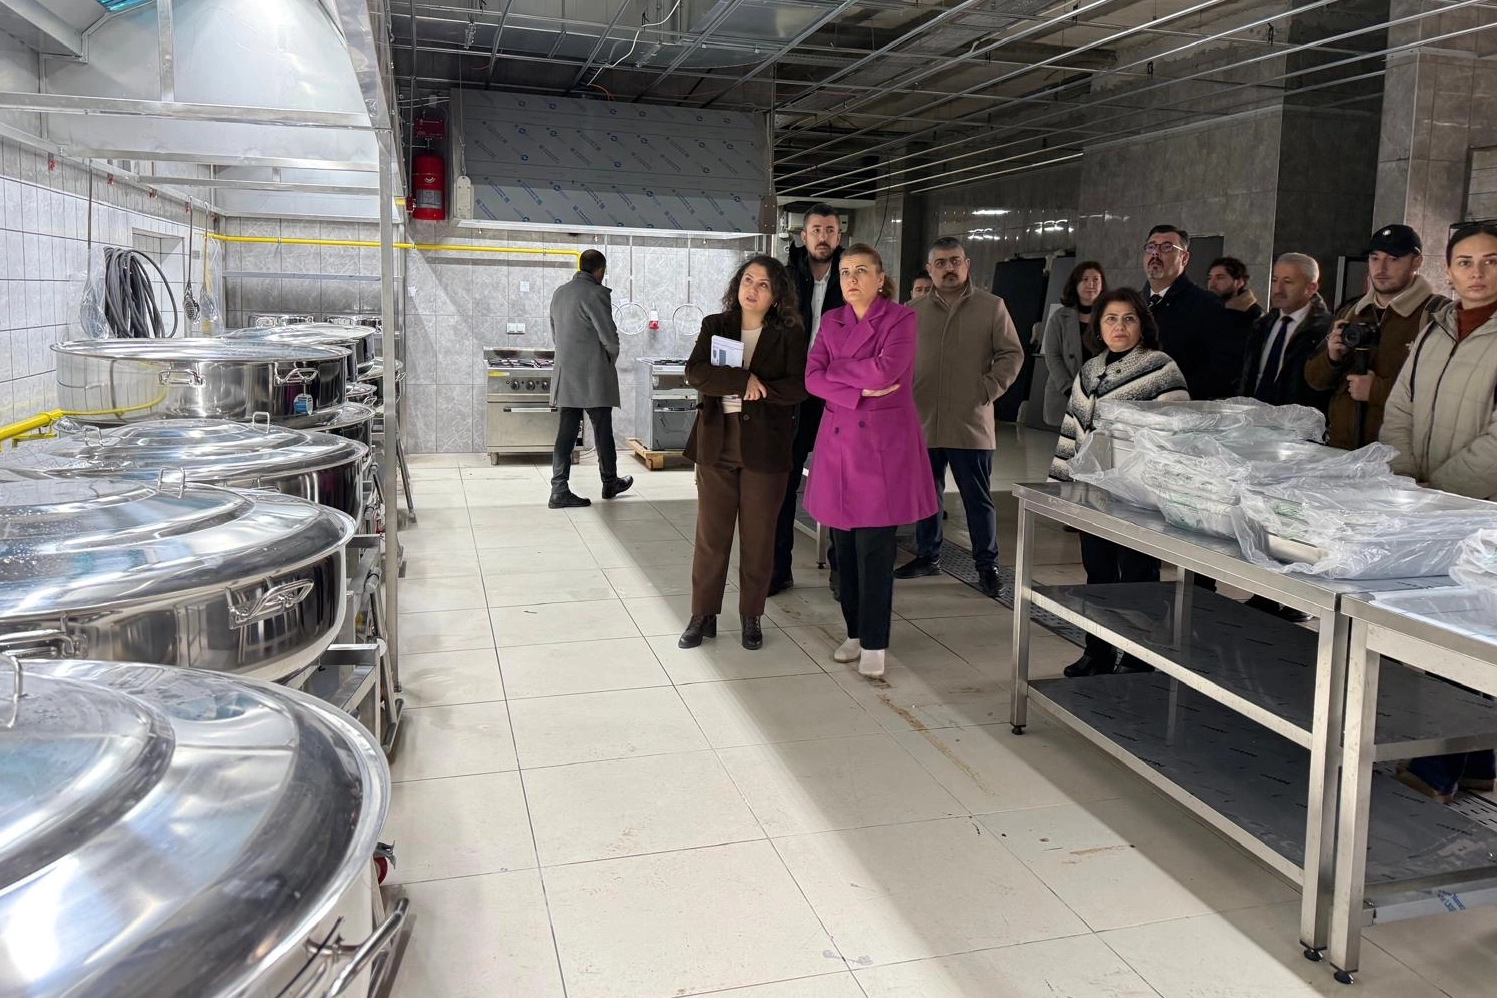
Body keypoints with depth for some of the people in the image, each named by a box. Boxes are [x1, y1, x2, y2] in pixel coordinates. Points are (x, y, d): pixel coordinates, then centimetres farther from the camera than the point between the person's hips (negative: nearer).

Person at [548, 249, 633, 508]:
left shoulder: (559, 293, 11)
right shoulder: (597, 294, -13)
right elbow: (610, 337, -14)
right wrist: (611, 360, 5)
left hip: (566, 375, 7)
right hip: (594, 376, -7)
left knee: (566, 431, 5)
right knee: (603, 431, 8)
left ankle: (559, 490, 1)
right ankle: (610, 484, 23)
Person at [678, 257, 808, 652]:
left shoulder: (789, 334, 1)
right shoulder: (715, 326, 6)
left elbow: (797, 387, -10)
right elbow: (695, 372, -9)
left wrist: (758, 391, -17)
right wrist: (743, 380, -19)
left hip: (765, 445, -1)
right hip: (717, 442, 2)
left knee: (758, 537, 7)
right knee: (710, 535, 6)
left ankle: (751, 617, 21)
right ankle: (703, 615, 18)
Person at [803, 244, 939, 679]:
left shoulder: (900, 319, -2)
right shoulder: (831, 322, 12)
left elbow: (885, 371, -17)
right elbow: (812, 378, 0)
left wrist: (835, 369, -4)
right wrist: (859, 391, -13)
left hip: (883, 445, -4)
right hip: (839, 442, 4)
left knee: (874, 549, -5)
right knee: (844, 546, 7)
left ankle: (874, 643, 4)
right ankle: (855, 632, 20)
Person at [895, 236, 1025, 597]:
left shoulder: (992, 307, 2)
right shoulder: (914, 313, 9)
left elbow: (1012, 354, 2)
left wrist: (989, 390, -8)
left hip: (971, 423, -3)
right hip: (923, 422, 3)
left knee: (978, 498, 3)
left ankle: (987, 563, 14)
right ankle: (927, 556, 27)